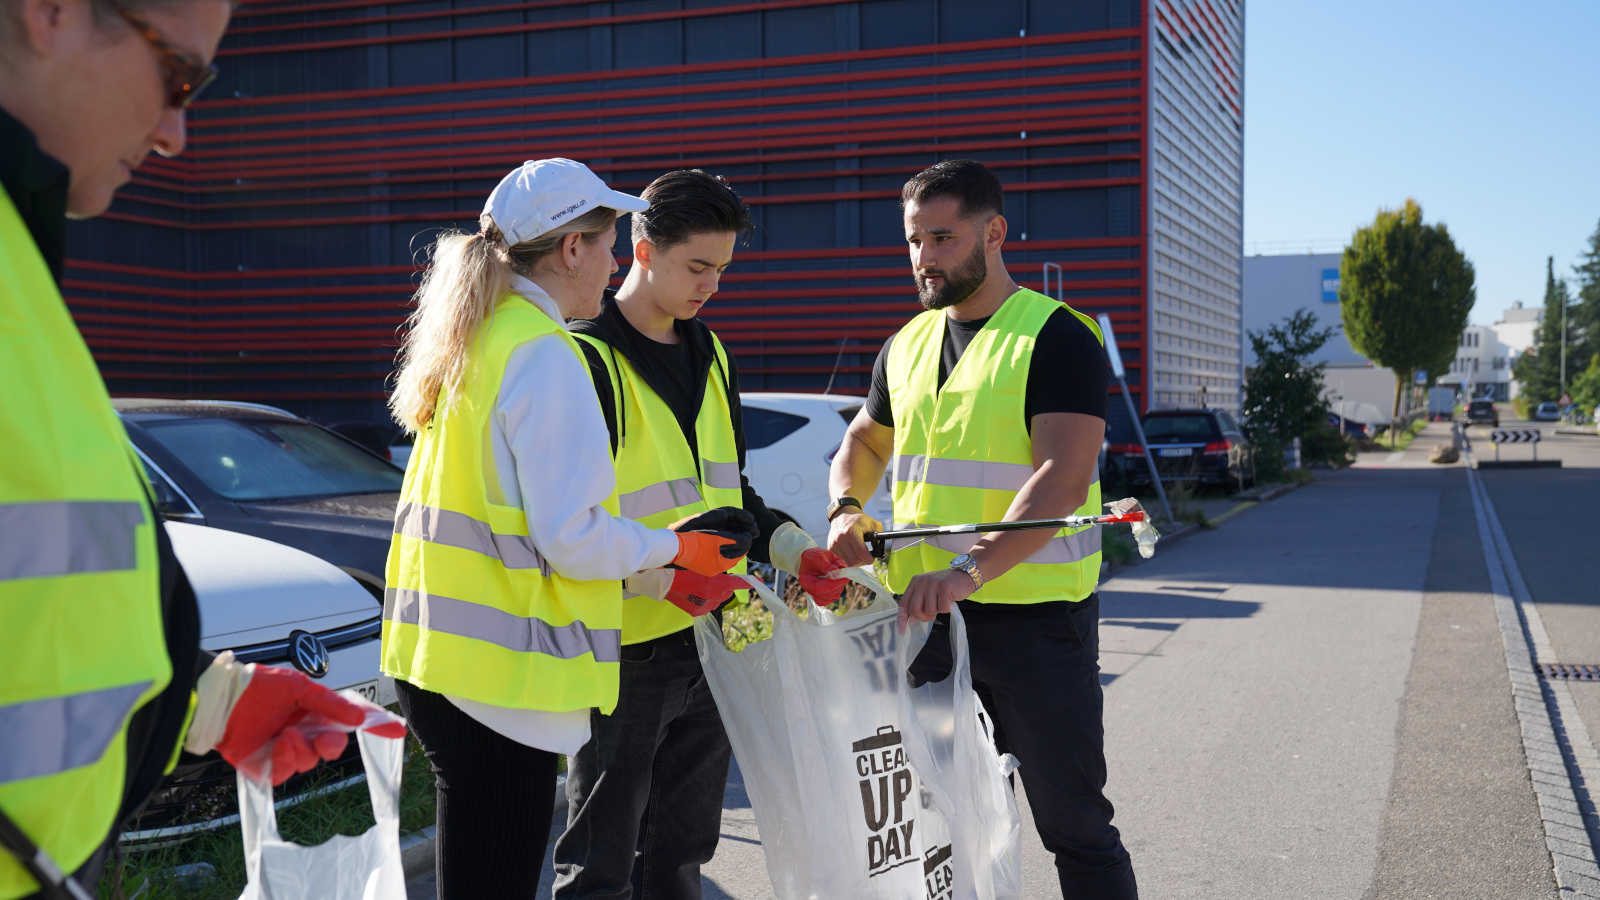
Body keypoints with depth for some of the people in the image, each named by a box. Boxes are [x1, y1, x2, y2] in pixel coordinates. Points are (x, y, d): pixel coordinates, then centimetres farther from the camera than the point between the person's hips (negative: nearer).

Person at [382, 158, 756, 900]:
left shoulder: (476, 344, 15)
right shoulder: (544, 356, -14)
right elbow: (572, 538, -19)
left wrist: (667, 574, 14)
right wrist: (675, 547, -1)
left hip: (442, 660, 10)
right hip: (501, 673, -10)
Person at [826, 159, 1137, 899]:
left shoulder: (1056, 338, -9)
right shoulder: (907, 346, 13)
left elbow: (1063, 479, -20)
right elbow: (863, 442, 26)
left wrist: (971, 569, -32)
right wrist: (846, 512, 3)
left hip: (1034, 615, -6)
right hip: (921, 610, 7)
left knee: (1073, 824, 2)